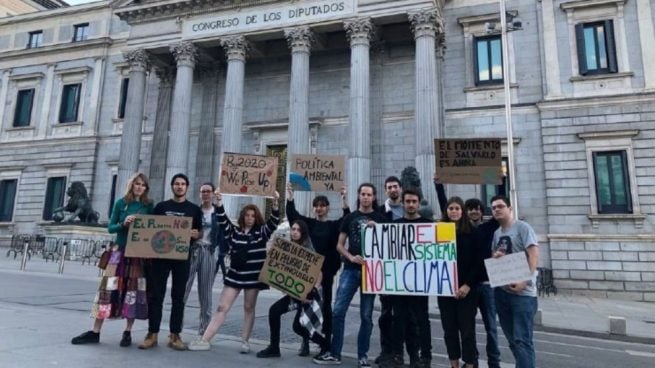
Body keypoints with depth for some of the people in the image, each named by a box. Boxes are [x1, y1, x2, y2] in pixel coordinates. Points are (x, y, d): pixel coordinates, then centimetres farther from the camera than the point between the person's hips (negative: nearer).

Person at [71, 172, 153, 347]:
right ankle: (95, 332, 7)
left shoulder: (148, 205, 5)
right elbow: (110, 227, 3)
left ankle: (127, 332, 12)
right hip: (119, 250, 0)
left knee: (134, 290, 2)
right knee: (107, 287, -3)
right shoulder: (121, 203, 5)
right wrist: (123, 224, -15)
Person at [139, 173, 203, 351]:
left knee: (178, 296, 4)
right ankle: (152, 334, 12)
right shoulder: (161, 206, 9)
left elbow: (200, 232, 9)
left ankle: (175, 335, 11)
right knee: (156, 295, 2)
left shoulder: (194, 209, 7)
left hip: (182, 257, 0)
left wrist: (196, 234, -13)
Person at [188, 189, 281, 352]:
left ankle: (245, 342, 19)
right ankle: (204, 340, 4)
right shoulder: (233, 231, 4)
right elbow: (222, 221, -8)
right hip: (235, 275, 1)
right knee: (222, 307, 2)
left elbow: (273, 222, -12)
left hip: (253, 276, -1)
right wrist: (219, 201, -21)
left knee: (249, 308, 9)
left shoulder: (261, 232, 1)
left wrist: (275, 204, -27)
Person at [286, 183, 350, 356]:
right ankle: (305, 341, 10)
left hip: (326, 270, -1)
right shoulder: (308, 223, 9)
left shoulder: (334, 225, 5)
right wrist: (290, 195, -15)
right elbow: (292, 214, -4)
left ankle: (326, 340, 18)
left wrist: (344, 200, -26)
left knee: (325, 305, 7)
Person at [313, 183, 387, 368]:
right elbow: (339, 245, 8)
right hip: (350, 269, 1)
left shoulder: (380, 218, 6)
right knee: (338, 311, -1)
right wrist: (351, 257, -9)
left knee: (366, 315, 6)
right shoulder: (350, 217, 10)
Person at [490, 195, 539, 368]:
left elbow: (534, 255, -15)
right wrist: (494, 256, -3)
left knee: (522, 340, -7)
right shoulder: (496, 233, 13)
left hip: (522, 292, -7)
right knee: (512, 339, 15)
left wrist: (524, 281, -24)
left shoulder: (522, 227, -6)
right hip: (501, 291, 7)